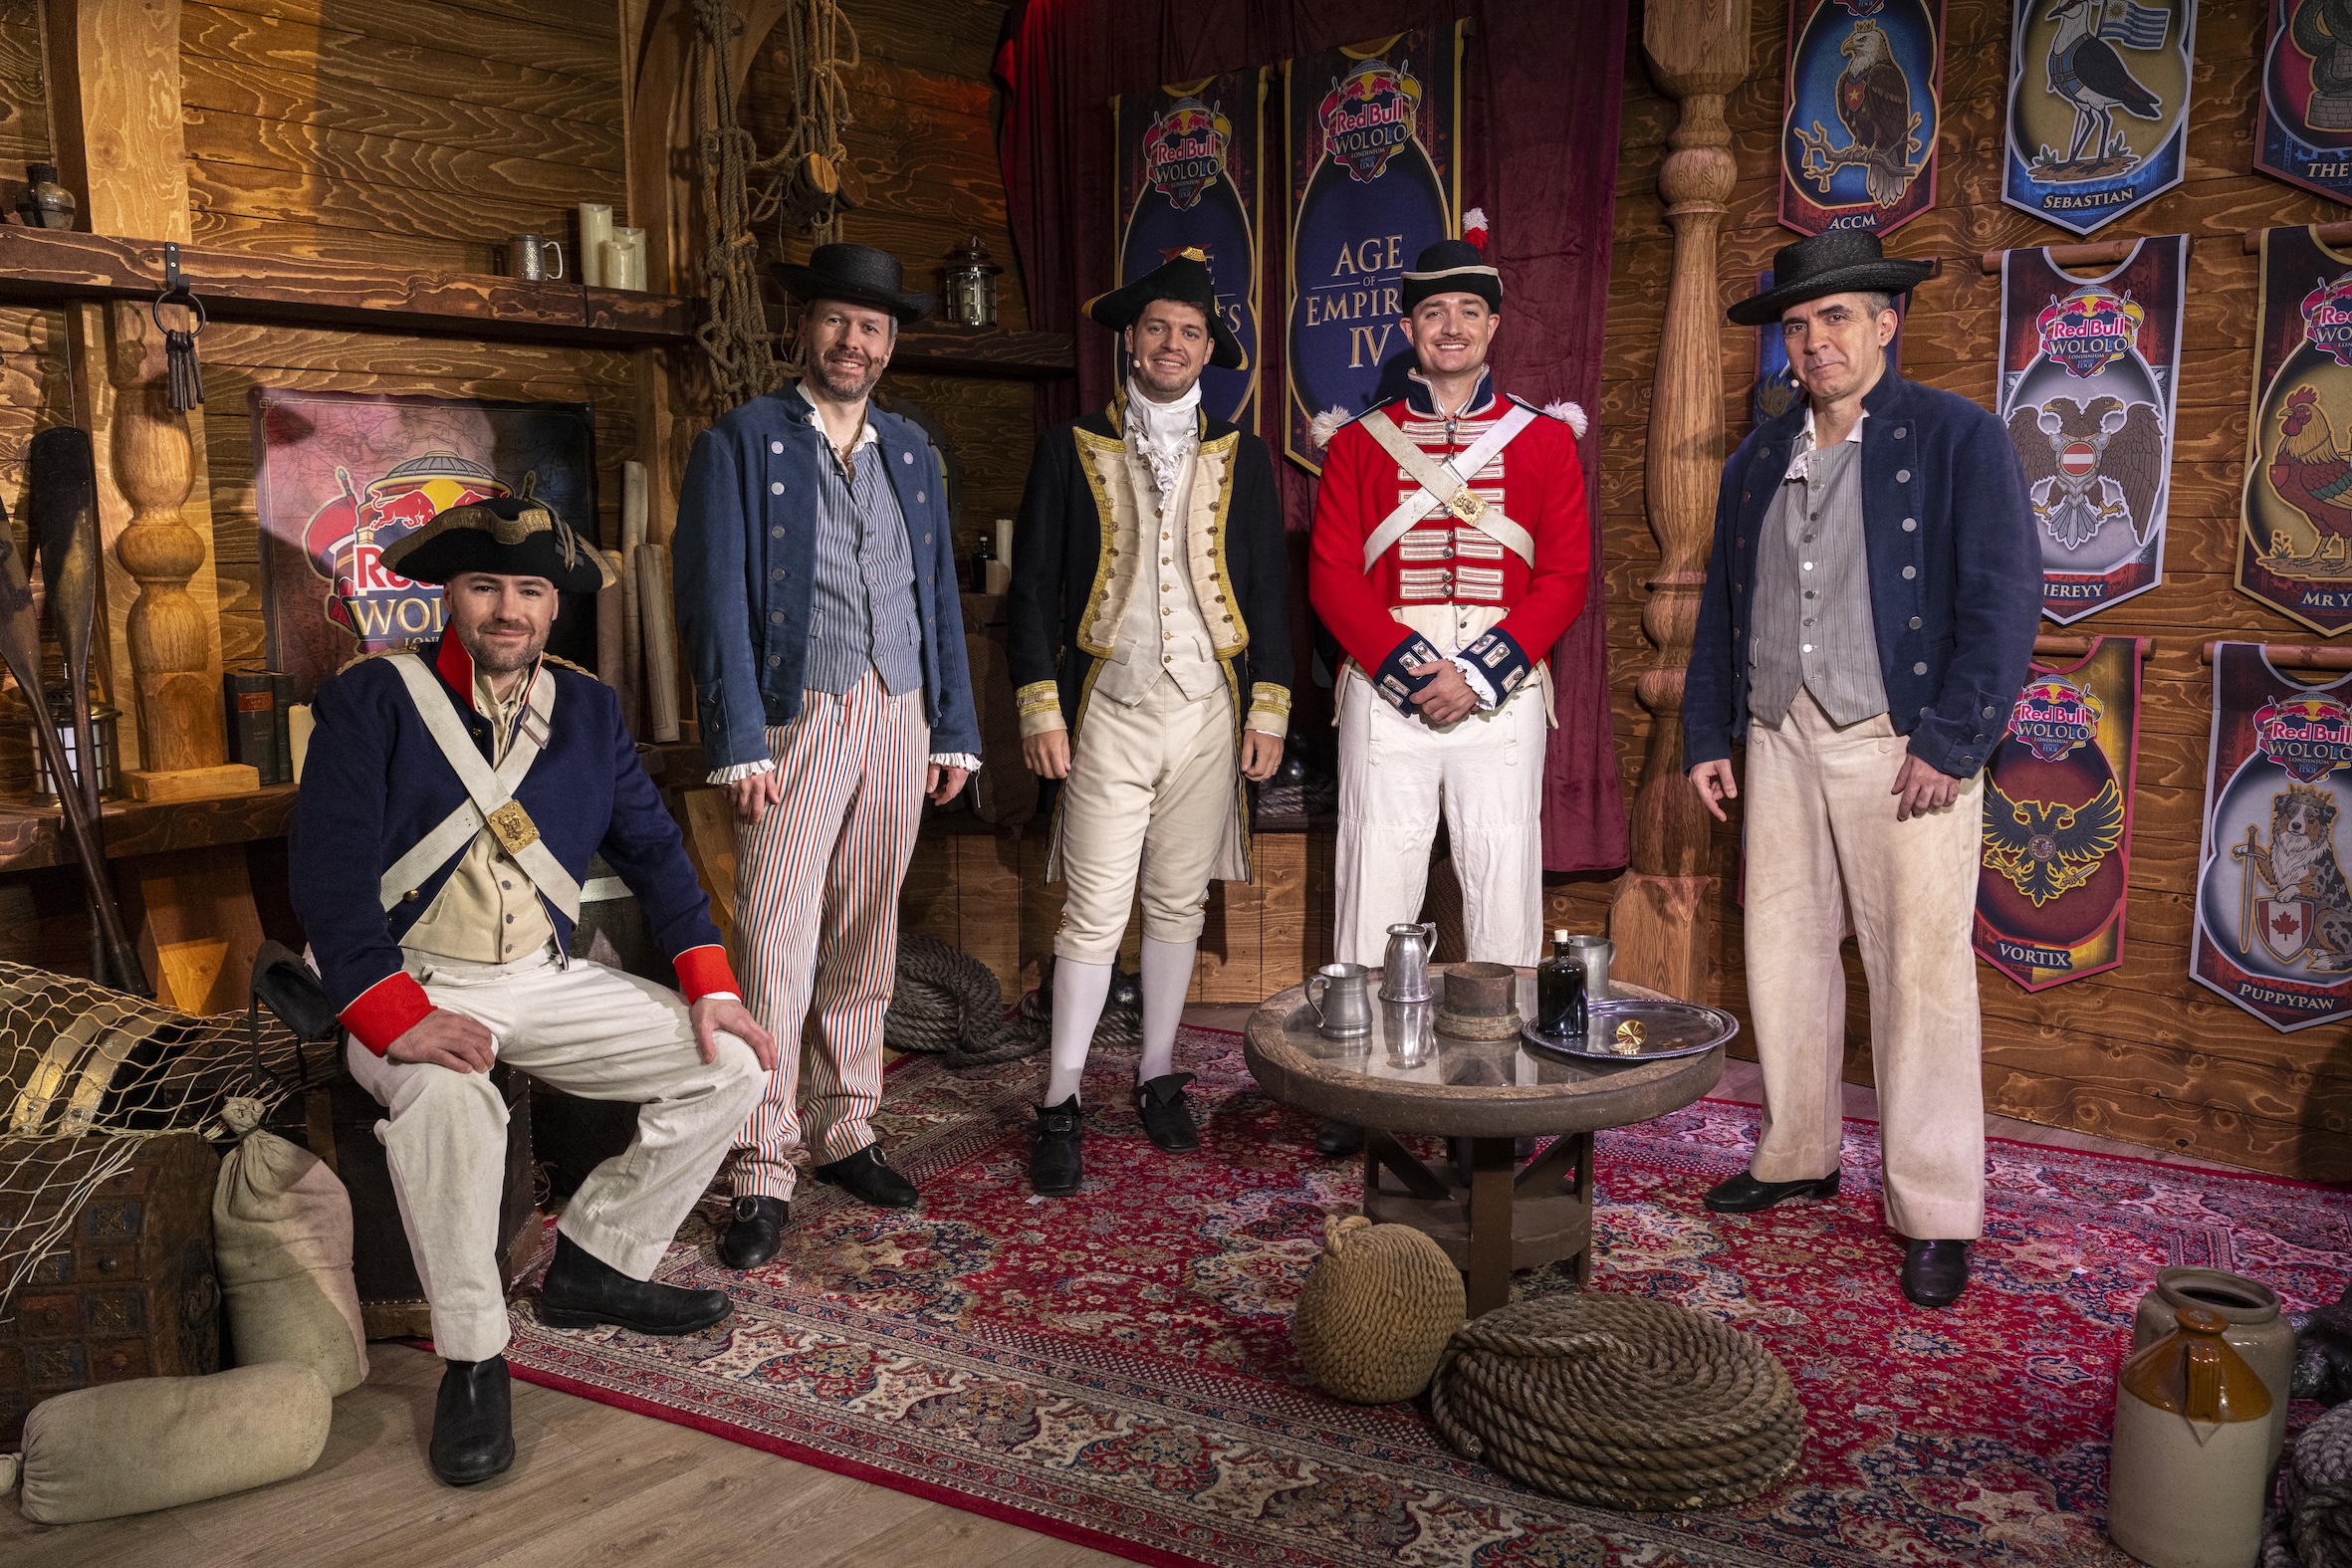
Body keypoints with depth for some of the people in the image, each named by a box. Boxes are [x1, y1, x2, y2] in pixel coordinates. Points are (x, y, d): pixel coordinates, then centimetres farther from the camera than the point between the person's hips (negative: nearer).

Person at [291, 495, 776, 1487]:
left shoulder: (589, 708, 10)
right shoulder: (372, 698, -4)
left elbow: (651, 847, 8)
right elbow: (330, 867, -14)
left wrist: (710, 985, -6)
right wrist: (396, 1016, -28)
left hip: (544, 980, 5)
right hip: (413, 986, -5)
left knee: (726, 1064, -9)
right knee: (444, 1091, -37)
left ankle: (593, 1266, 5)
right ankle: (472, 1359, -19)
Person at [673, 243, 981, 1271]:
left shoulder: (911, 451, 16)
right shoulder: (739, 443, 1)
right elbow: (714, 600, -6)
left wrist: (954, 728, 11)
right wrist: (739, 744, -13)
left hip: (899, 722, 5)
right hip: (796, 723, -4)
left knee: (864, 945, 11)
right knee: (777, 953, -7)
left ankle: (846, 1133, 24)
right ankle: (762, 1177, 2)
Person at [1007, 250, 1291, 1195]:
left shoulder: (1241, 459, 10)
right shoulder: (1072, 449, 5)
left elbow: (1268, 587, 10)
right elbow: (1034, 582, 3)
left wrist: (1269, 709, 3)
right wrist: (1041, 708, -5)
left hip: (1208, 713, 2)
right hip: (1108, 715, -2)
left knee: (1178, 903, 9)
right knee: (1095, 911, -4)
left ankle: (1159, 1077, 24)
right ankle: (1062, 1106, 6)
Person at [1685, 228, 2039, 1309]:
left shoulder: (1959, 439, -1)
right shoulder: (1756, 460, 15)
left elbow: (2002, 598, -8)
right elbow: (1722, 605, 18)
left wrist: (1951, 743, -15)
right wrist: (1707, 735, 12)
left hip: (1902, 745, -5)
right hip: (1780, 737, 6)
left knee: (1920, 972, -3)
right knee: (1782, 950, 10)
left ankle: (1937, 1216, 7)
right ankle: (1796, 1157, 26)